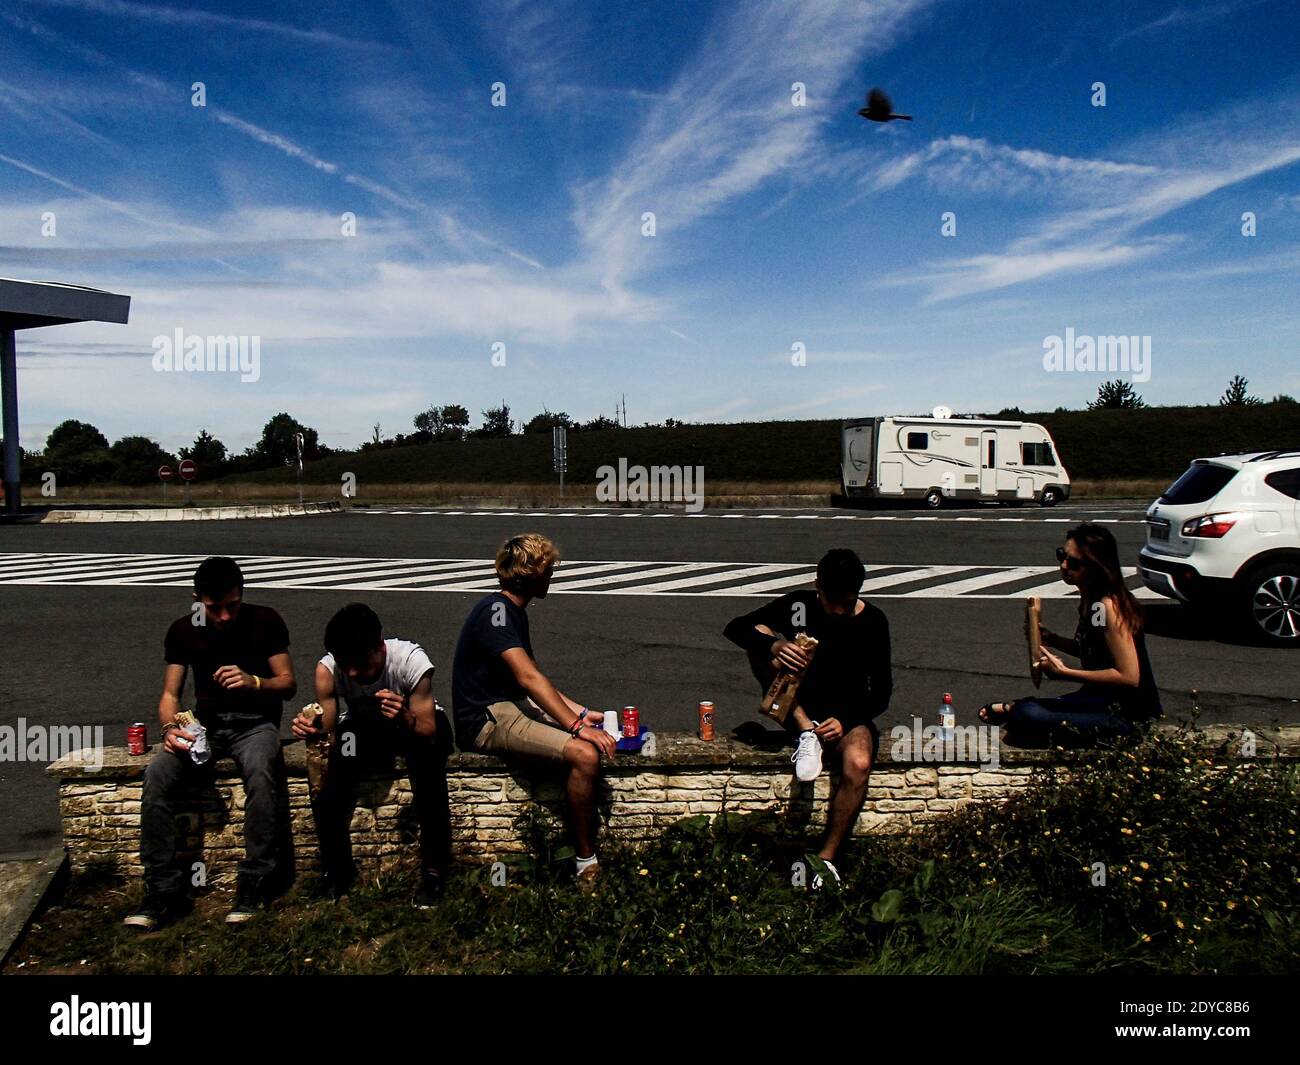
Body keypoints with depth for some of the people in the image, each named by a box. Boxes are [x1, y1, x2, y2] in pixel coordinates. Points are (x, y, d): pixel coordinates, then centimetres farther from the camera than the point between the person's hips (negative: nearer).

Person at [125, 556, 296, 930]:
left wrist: (253, 682, -23)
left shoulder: (265, 621, -3)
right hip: (206, 725, 3)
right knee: (157, 772, -27)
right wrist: (170, 727, -17)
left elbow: (288, 684, -2)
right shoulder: (183, 630, 4)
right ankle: (162, 888, -20)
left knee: (261, 771, -36)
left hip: (255, 722, -3)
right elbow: (170, 694, 5)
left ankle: (253, 885, -26)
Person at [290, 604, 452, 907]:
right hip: (362, 731, 2)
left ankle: (433, 871, -16)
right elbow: (328, 734, -21)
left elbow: (428, 731, -28)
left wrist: (406, 720, -49)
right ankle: (337, 872, 1)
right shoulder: (327, 669, -25)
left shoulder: (411, 660, -32)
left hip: (416, 725, -2)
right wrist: (313, 731, -44)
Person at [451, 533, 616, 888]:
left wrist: (581, 712, 11)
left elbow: (533, 680, 20)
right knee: (585, 754, -27)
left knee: (603, 735, 5)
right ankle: (588, 866, -15)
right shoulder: (495, 610, -15)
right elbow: (528, 678, -26)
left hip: (513, 707, 11)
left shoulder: (512, 612, 17)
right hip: (488, 720, -11)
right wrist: (576, 726, -30)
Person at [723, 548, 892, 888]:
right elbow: (734, 628, -14)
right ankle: (806, 734, -22)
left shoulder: (872, 622, -5)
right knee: (761, 636, -19)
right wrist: (772, 646, -34)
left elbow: (881, 691, -2)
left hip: (849, 715, -1)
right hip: (802, 712, 1)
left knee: (858, 764, -36)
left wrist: (846, 720, -19)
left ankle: (826, 859, -20)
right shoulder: (798, 606, -5)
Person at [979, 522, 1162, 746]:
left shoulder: (1109, 606, -23)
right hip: (1105, 701, 9)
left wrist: (1065, 673, -23)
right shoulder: (1090, 599, 5)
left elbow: (1129, 677, -25)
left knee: (1027, 716, -19)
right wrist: (1051, 639, 4)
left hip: (1129, 718, -9)